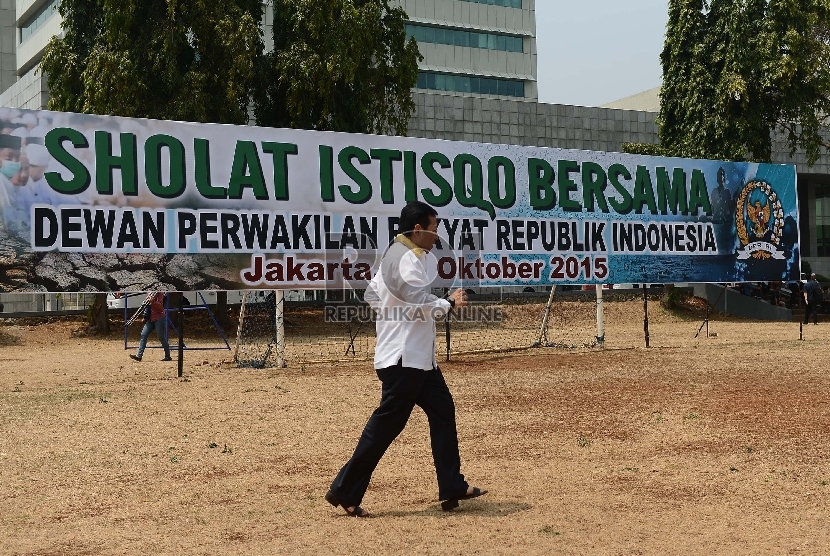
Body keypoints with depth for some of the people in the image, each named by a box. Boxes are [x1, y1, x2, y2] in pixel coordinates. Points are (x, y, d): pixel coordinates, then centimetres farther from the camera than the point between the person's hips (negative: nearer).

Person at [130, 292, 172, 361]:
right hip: (150, 319, 8)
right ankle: (139, 355, -1)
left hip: (159, 318, -8)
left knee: (162, 338, -1)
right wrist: (145, 317, 18)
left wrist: (153, 301, -34)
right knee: (143, 335, 0)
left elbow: (160, 306, -18)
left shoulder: (159, 293, -12)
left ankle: (168, 356, 11)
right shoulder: (150, 293, 11)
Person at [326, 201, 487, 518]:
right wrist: (450, 304, -8)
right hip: (404, 358, -11)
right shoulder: (408, 259, -15)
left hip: (419, 357, 11)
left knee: (442, 411, 12)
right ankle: (345, 491, 1)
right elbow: (421, 302, -23)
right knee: (387, 423, -6)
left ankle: (452, 487, 16)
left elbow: (371, 294, 20)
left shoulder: (395, 255, 16)